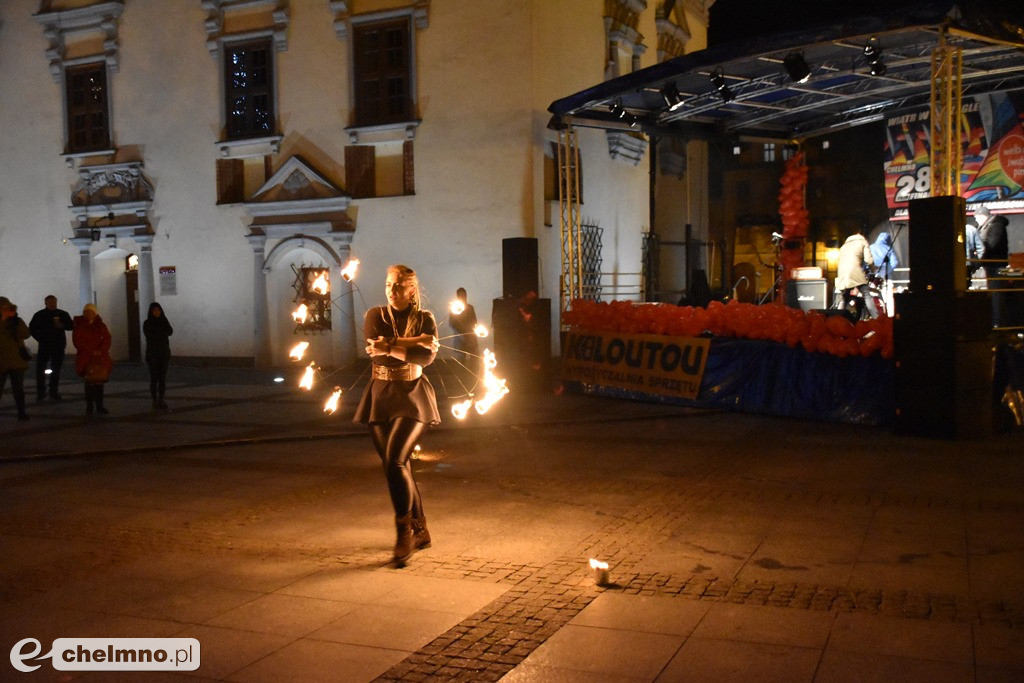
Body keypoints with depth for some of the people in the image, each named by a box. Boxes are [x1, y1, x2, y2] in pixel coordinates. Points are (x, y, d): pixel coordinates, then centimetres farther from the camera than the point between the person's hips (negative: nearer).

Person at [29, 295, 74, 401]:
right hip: (44, 346, -1)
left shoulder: (63, 314, 3)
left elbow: (71, 326, 2)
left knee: (56, 370, 5)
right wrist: (40, 339, -5)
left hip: (58, 346, 1)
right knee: (40, 369, -4)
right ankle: (40, 392, 1)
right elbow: (32, 328, 5)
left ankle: (54, 392, 12)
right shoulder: (39, 315, 1)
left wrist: (62, 326, -18)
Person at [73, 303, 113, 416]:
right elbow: (77, 341, -3)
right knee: (90, 382, -8)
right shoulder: (79, 326, 4)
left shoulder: (101, 325, 11)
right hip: (86, 358, -2)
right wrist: (91, 351, -13)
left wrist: (101, 351, -12)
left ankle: (99, 406, 4)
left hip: (101, 358, 2)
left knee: (100, 381, -2)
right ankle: (89, 407, -2)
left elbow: (107, 339, 4)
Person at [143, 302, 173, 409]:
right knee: (154, 377, -5)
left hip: (164, 353, 3)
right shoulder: (147, 323, -1)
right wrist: (162, 333, -11)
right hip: (152, 354, -3)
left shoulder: (164, 321, 8)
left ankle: (161, 399, 7)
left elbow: (170, 332, -9)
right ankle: (155, 400, 0)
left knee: (163, 377, 2)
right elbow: (149, 336, -15)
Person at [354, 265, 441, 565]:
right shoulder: (375, 315, 4)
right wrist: (413, 343, -15)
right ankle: (420, 532, 22)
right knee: (398, 468, 7)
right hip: (380, 397, 3)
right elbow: (374, 350, -14)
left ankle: (404, 530, -6)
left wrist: (391, 347, -23)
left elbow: (427, 356, -16)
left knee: (395, 461, -20)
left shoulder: (425, 319, 1)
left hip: (412, 398, -3)